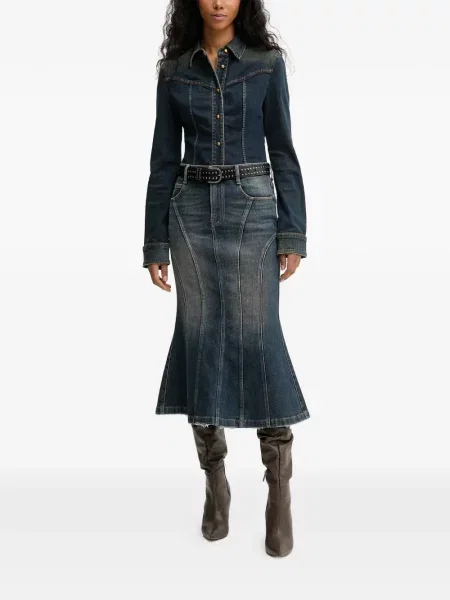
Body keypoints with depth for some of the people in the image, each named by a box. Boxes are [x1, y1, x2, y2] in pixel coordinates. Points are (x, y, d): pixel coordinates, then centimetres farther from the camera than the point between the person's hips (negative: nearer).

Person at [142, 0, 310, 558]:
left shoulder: (267, 62, 5)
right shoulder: (174, 70, 9)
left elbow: (282, 151, 2)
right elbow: (163, 159, 8)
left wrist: (293, 234, -6)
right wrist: (155, 242, 4)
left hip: (251, 208, -2)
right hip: (191, 212, 2)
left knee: (257, 337, -7)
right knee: (200, 339, 2)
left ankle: (279, 490, 4)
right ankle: (215, 480, 16)